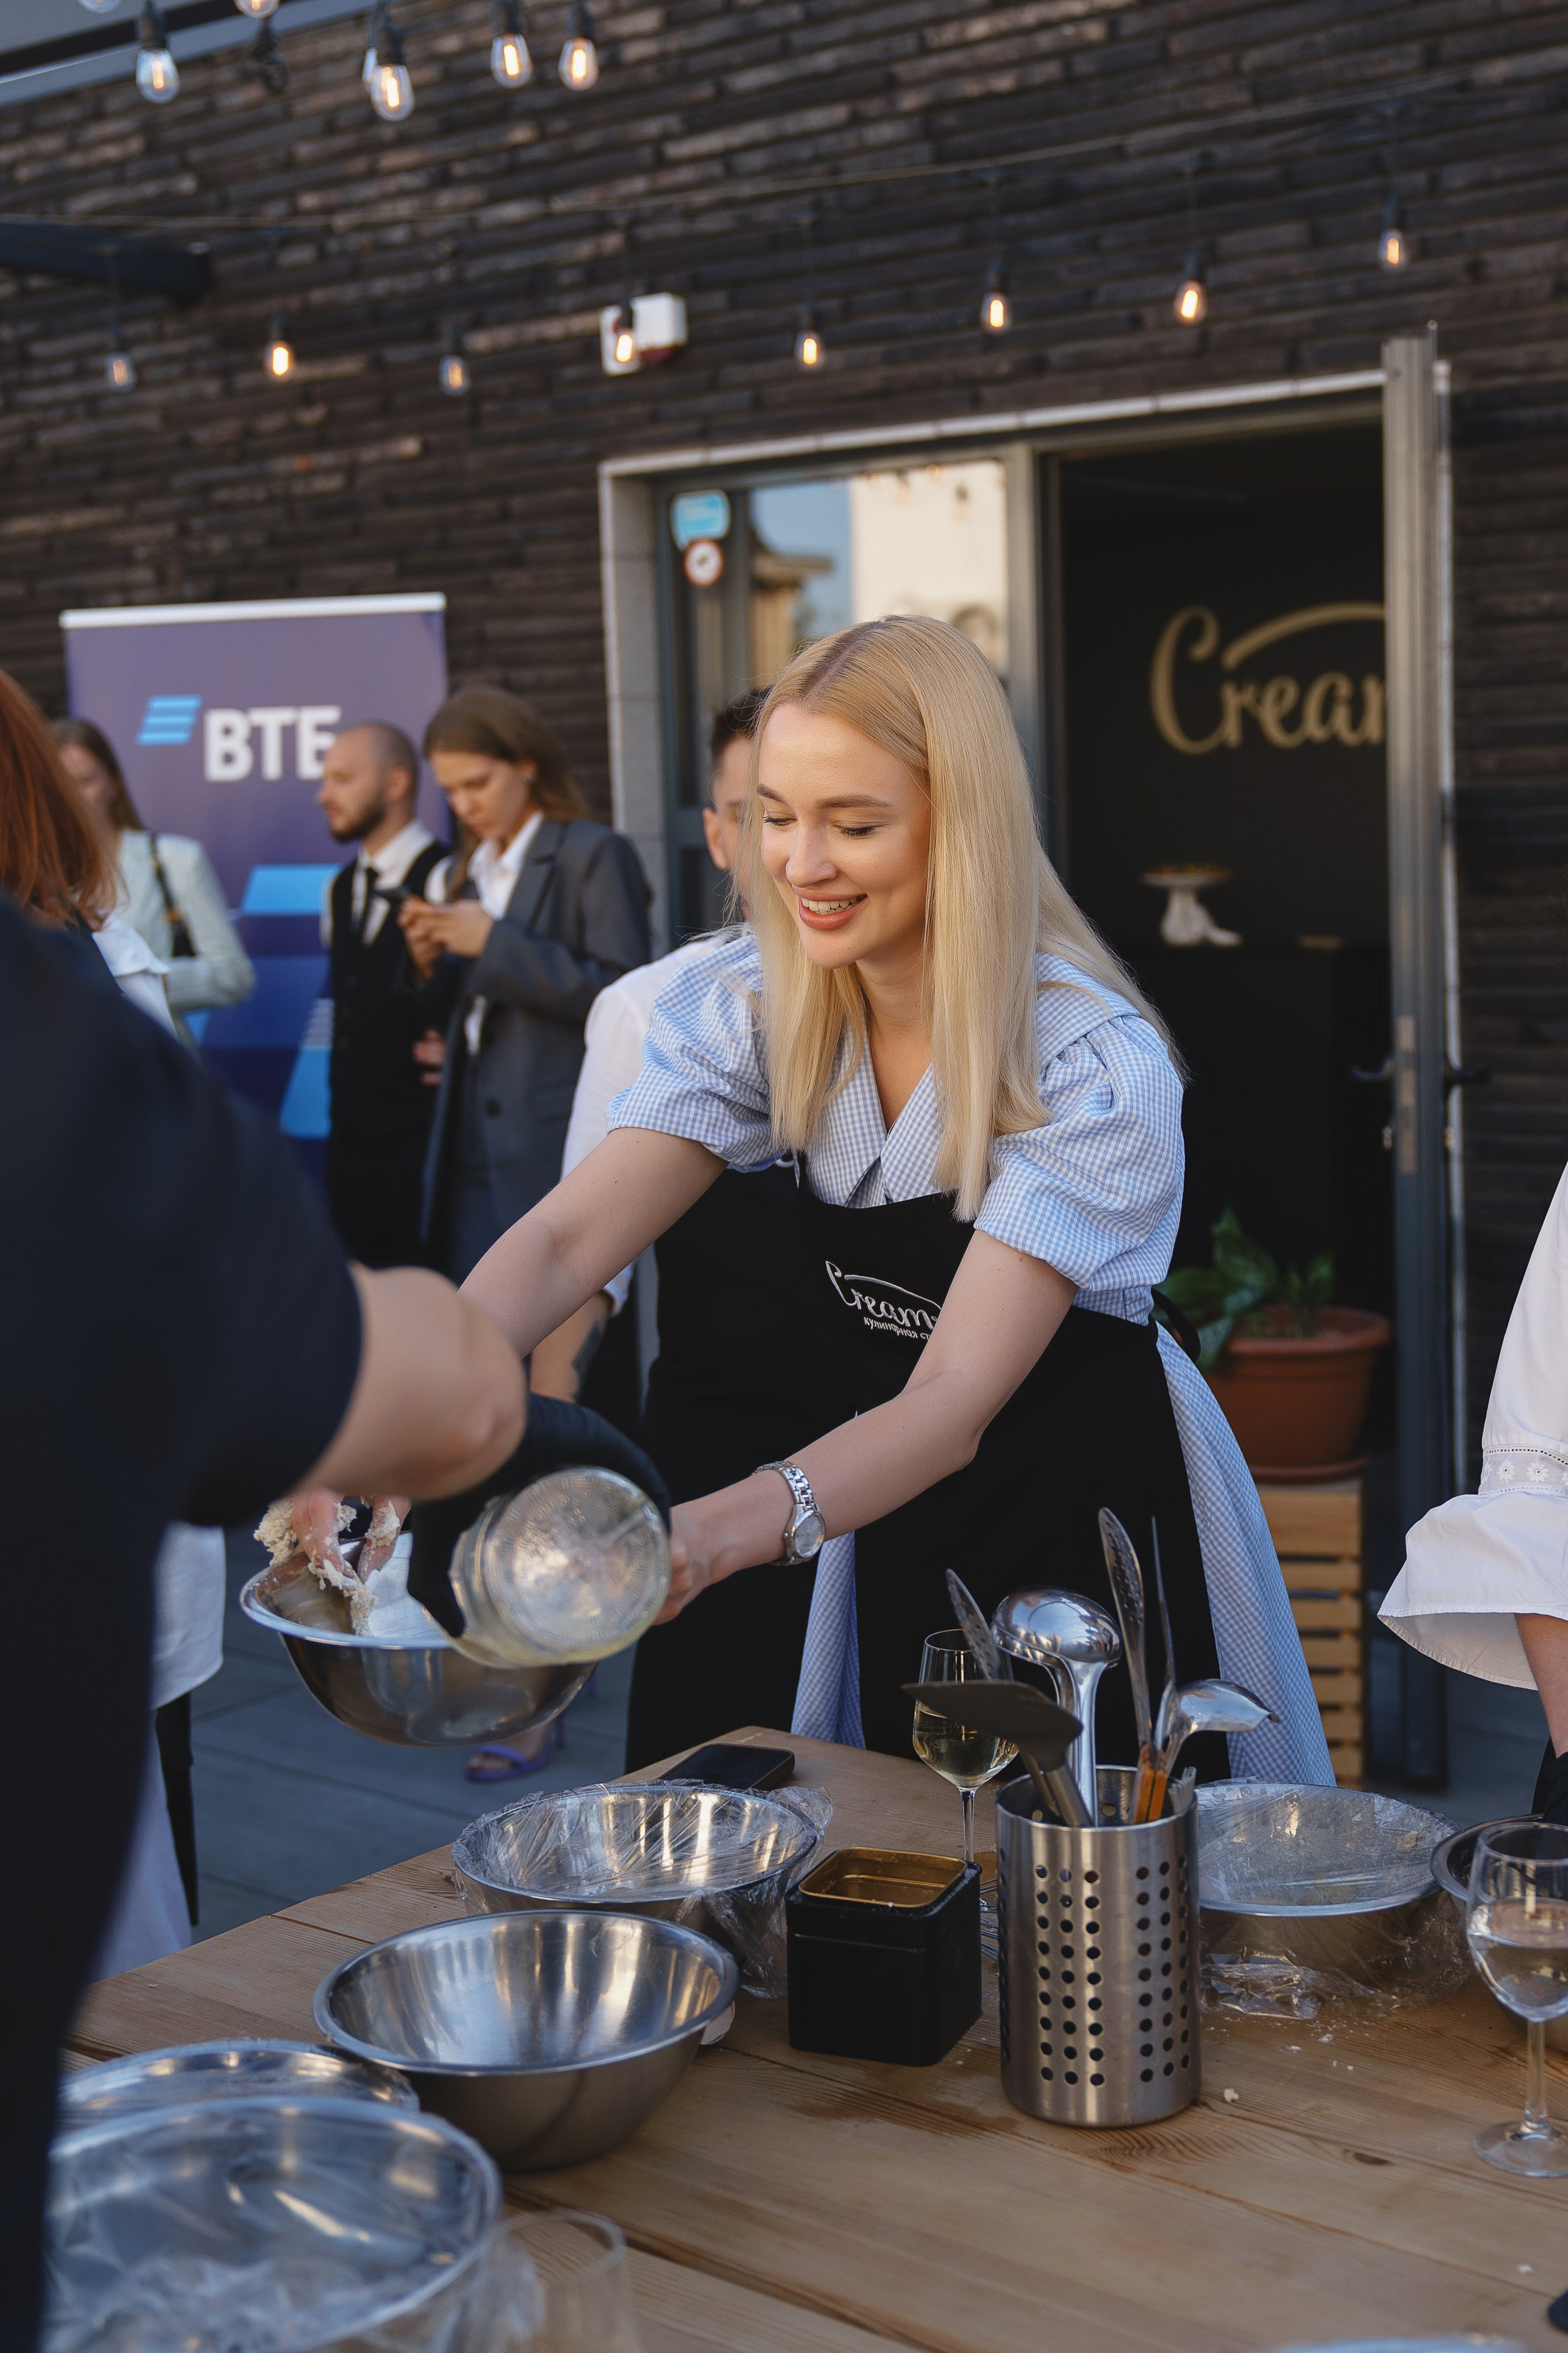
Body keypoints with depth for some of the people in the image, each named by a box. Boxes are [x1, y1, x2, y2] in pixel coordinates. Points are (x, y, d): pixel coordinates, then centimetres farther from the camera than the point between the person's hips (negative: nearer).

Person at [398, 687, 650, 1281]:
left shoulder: (594, 855, -4)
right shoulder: (472, 873, 17)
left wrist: (495, 943, -15)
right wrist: (429, 963, 0)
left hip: (554, 1151, -7)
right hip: (470, 1152, 7)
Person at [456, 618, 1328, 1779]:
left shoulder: (1100, 1067, -27)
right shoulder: (756, 1005, -11)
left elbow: (955, 1404, -34)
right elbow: (569, 1240, -20)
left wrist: (723, 1530, -51)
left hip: (1097, 1519, -4)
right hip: (905, 1534, 4)